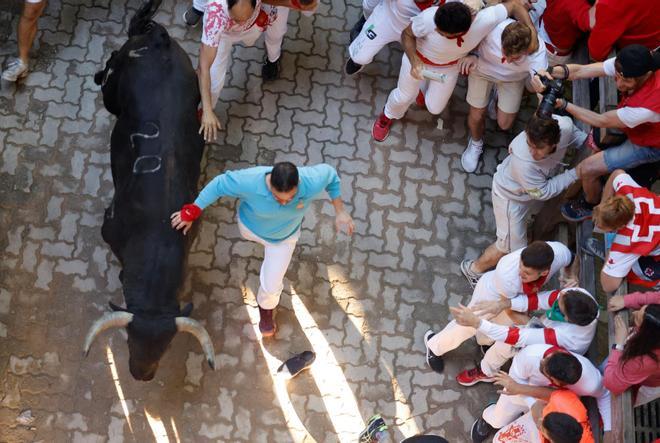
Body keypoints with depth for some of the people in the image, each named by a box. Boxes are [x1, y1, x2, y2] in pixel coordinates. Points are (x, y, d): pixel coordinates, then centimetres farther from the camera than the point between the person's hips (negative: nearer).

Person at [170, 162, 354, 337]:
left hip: (284, 238, 0)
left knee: (271, 285, 7)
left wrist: (340, 212, -14)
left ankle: (266, 309, 45)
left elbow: (330, 174, -18)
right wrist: (191, 213, -21)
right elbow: (219, 184, -28)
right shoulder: (250, 181, -45)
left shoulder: (311, 183, -41)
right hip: (250, 227, 0)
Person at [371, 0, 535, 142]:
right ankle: (388, 116, 52)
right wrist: (414, 62, -38)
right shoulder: (429, 18, -44)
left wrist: (533, 37, -31)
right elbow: (407, 34, -23)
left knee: (434, 108, 15)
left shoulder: (485, 20, -42)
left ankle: (424, 88, 51)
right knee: (404, 96, 16)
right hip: (418, 55, -2)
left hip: (449, 66, 2)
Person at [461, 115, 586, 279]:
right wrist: (575, 173, -29)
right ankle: (475, 268, 34)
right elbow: (543, 192, -29)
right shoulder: (524, 162, -48)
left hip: (536, 185, 6)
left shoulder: (564, 125, -34)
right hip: (511, 196, -6)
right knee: (511, 246, 9)